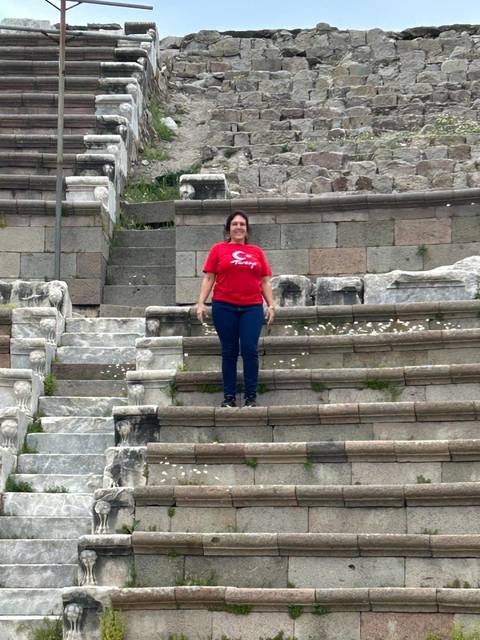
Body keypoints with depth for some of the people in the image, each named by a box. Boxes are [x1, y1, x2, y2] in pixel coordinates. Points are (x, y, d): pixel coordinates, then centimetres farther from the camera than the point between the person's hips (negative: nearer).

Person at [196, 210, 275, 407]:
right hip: (224, 307, -1)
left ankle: (251, 396, 3)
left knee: (250, 350, -4)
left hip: (252, 307, 1)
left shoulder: (257, 251, 13)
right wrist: (201, 303, -4)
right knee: (229, 352, 4)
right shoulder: (218, 249, 7)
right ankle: (229, 396, 11)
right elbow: (208, 278, 5)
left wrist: (271, 305, 5)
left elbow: (265, 282, 14)